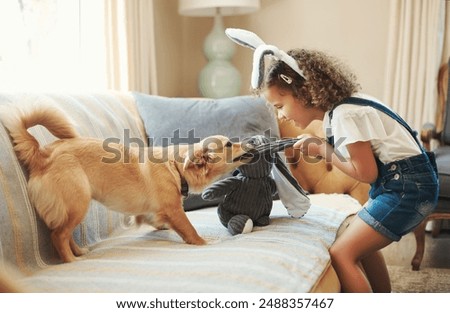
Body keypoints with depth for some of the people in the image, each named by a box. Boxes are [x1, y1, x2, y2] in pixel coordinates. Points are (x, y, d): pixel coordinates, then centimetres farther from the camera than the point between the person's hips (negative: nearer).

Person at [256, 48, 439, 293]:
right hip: (403, 183, 10)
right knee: (361, 244, 26)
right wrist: (319, 148, -6)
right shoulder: (337, 108, 7)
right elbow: (362, 156, 7)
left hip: (408, 188, -10)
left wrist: (321, 150, -10)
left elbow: (366, 172, -18)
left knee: (341, 254, -12)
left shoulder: (345, 115, -22)